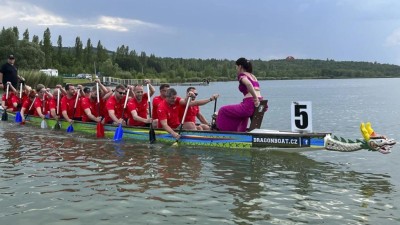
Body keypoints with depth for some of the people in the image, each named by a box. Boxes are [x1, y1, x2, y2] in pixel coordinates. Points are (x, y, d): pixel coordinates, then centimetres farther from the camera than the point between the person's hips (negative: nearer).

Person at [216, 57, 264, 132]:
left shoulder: (242, 75, -3)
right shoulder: (253, 76, 22)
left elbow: (248, 84, -25)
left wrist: (255, 98, -23)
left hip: (249, 105, -9)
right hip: (258, 104, 9)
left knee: (223, 110, 8)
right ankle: (241, 131, 46)